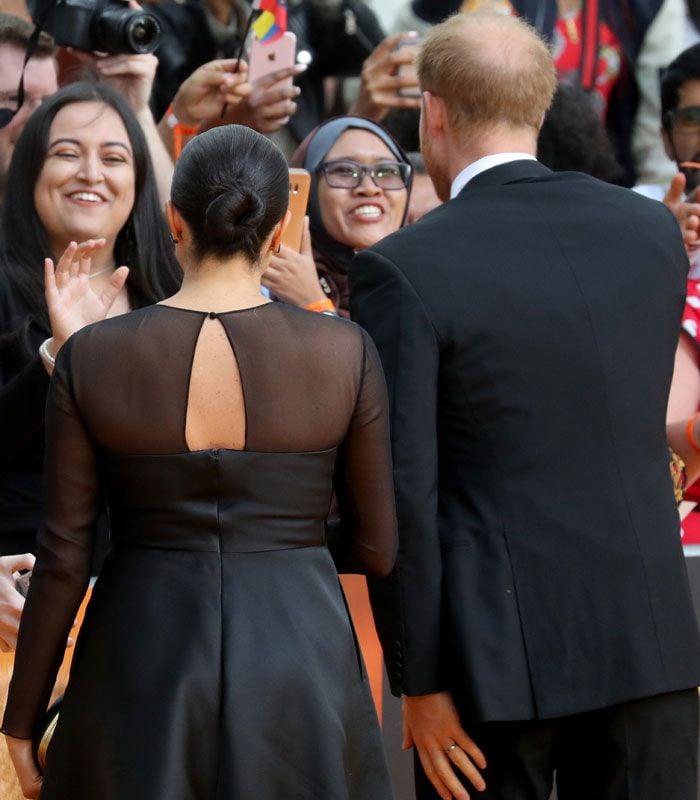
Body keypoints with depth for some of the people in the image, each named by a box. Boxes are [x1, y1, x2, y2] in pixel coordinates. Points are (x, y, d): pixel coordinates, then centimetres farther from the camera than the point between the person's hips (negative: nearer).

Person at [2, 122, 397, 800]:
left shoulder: (93, 359, -6)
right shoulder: (344, 353, -6)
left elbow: (63, 558, -3)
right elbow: (375, 549, 1)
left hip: (143, 665, 0)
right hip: (299, 658, 0)